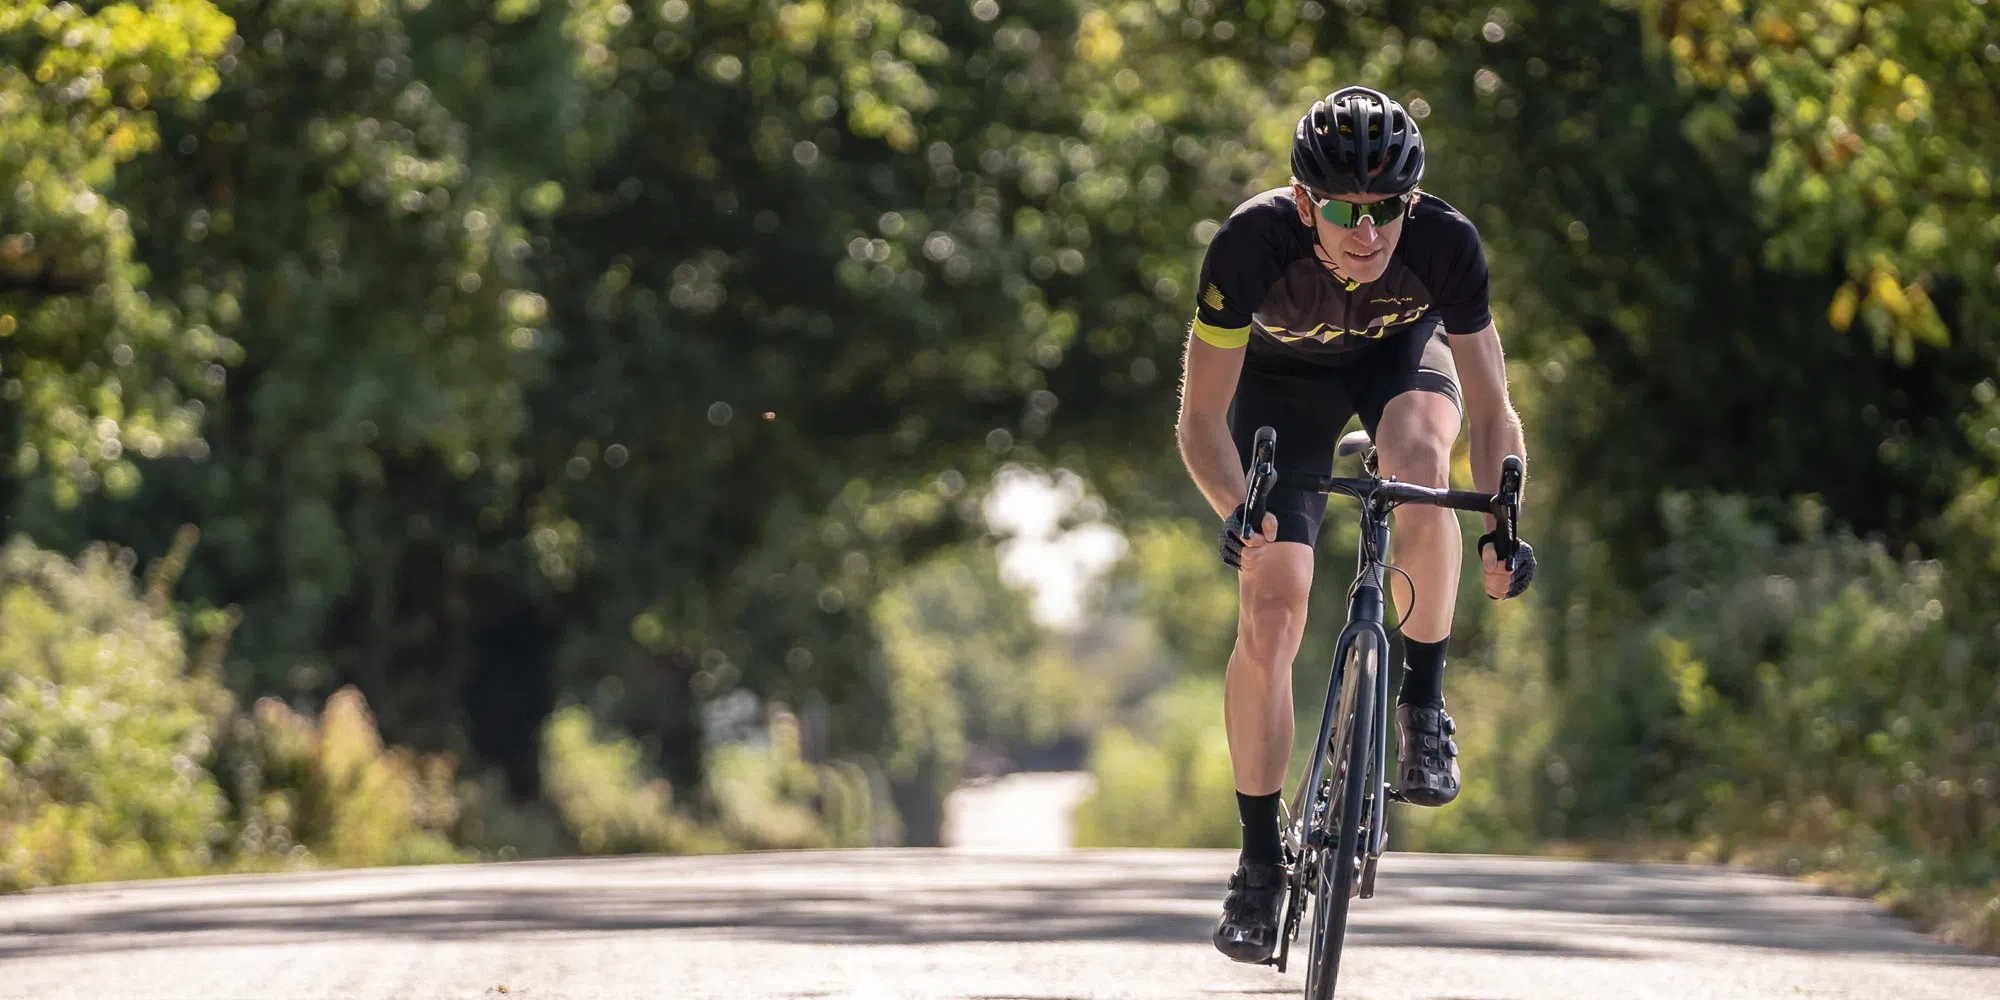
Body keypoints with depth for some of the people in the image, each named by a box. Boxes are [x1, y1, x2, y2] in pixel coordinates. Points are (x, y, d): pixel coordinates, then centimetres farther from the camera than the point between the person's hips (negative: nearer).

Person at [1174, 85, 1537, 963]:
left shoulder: (1445, 243, -34)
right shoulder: (1251, 243, -36)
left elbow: (1491, 409, -25)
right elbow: (1202, 415, -30)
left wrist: (1501, 523, -41)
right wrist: (1235, 512, -48)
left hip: (1403, 360, 0)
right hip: (1286, 378, 0)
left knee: (1419, 459, -37)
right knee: (1269, 613, -12)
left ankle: (1423, 706, -18)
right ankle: (1260, 859, 2)